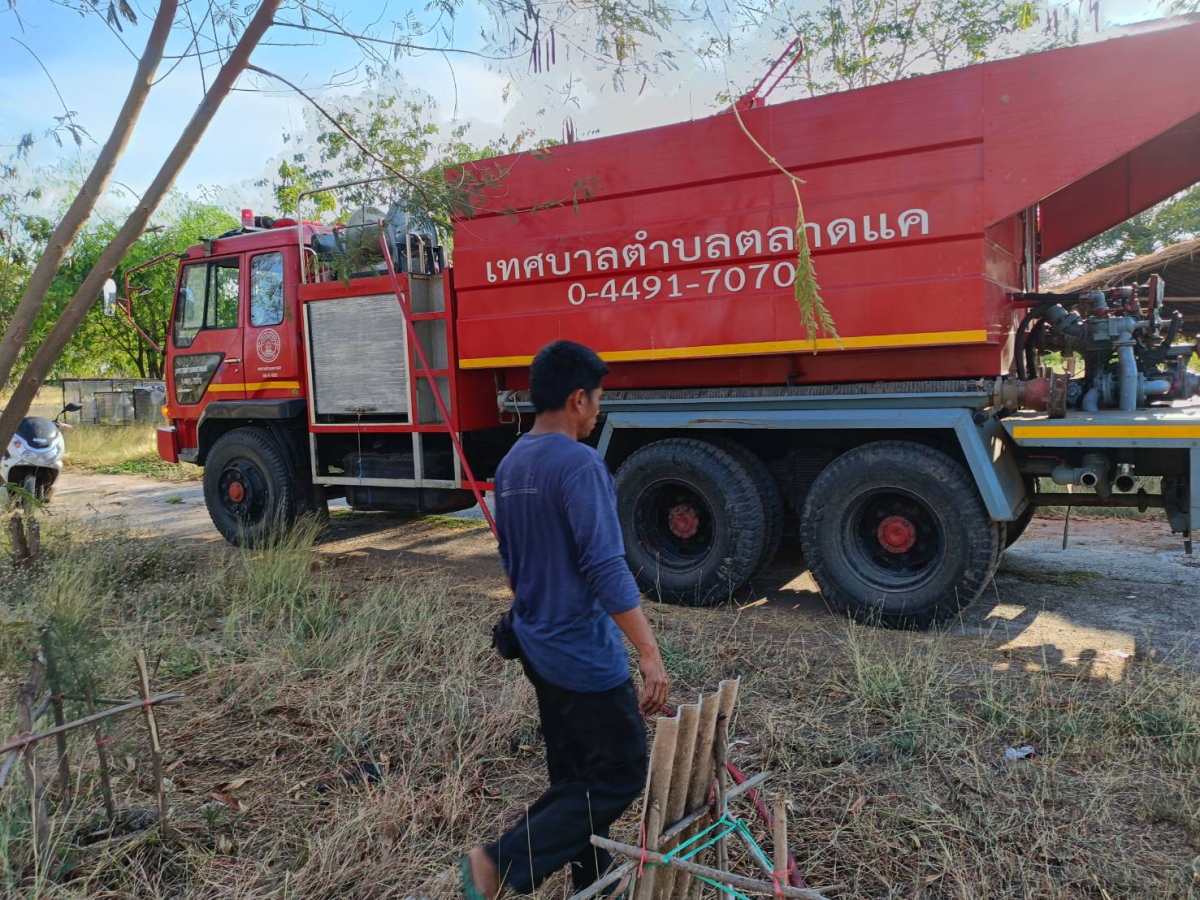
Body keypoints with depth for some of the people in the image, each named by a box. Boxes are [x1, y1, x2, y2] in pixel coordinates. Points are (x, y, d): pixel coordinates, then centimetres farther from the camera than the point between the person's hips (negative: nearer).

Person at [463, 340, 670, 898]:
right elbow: (605, 567, -26)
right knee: (622, 775, 4)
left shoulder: (510, 465, 7)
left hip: (538, 646, 9)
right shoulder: (580, 463, -20)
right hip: (584, 654, -9)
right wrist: (649, 653, -23)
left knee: (573, 776, 19)